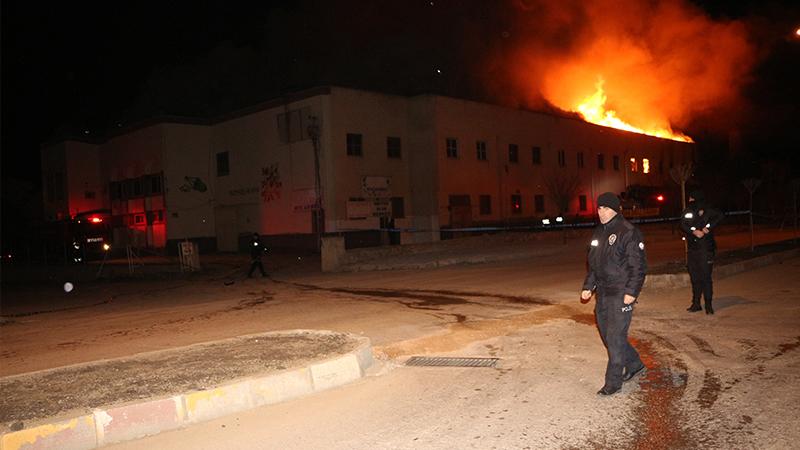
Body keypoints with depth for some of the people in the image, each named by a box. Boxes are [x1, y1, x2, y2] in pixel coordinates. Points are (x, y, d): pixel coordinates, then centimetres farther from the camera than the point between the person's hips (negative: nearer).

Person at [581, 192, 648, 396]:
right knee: (607, 334, 15)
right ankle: (634, 364, 35)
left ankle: (613, 382, 4)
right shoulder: (599, 232, 13)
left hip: (621, 295, -8)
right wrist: (588, 286, 16)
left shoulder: (628, 232, -12)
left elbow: (639, 265, -14)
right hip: (602, 294, 8)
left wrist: (631, 292, -19)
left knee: (615, 337, -6)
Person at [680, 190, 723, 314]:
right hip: (692, 248, 5)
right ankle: (696, 304, 18)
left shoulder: (707, 211, -1)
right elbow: (683, 225, -4)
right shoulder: (687, 212, 11)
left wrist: (707, 228, -22)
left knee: (706, 277, -6)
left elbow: (719, 217, -17)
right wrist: (694, 231, -19)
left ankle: (709, 305, -1)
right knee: (694, 277, 10)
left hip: (706, 249, -5)